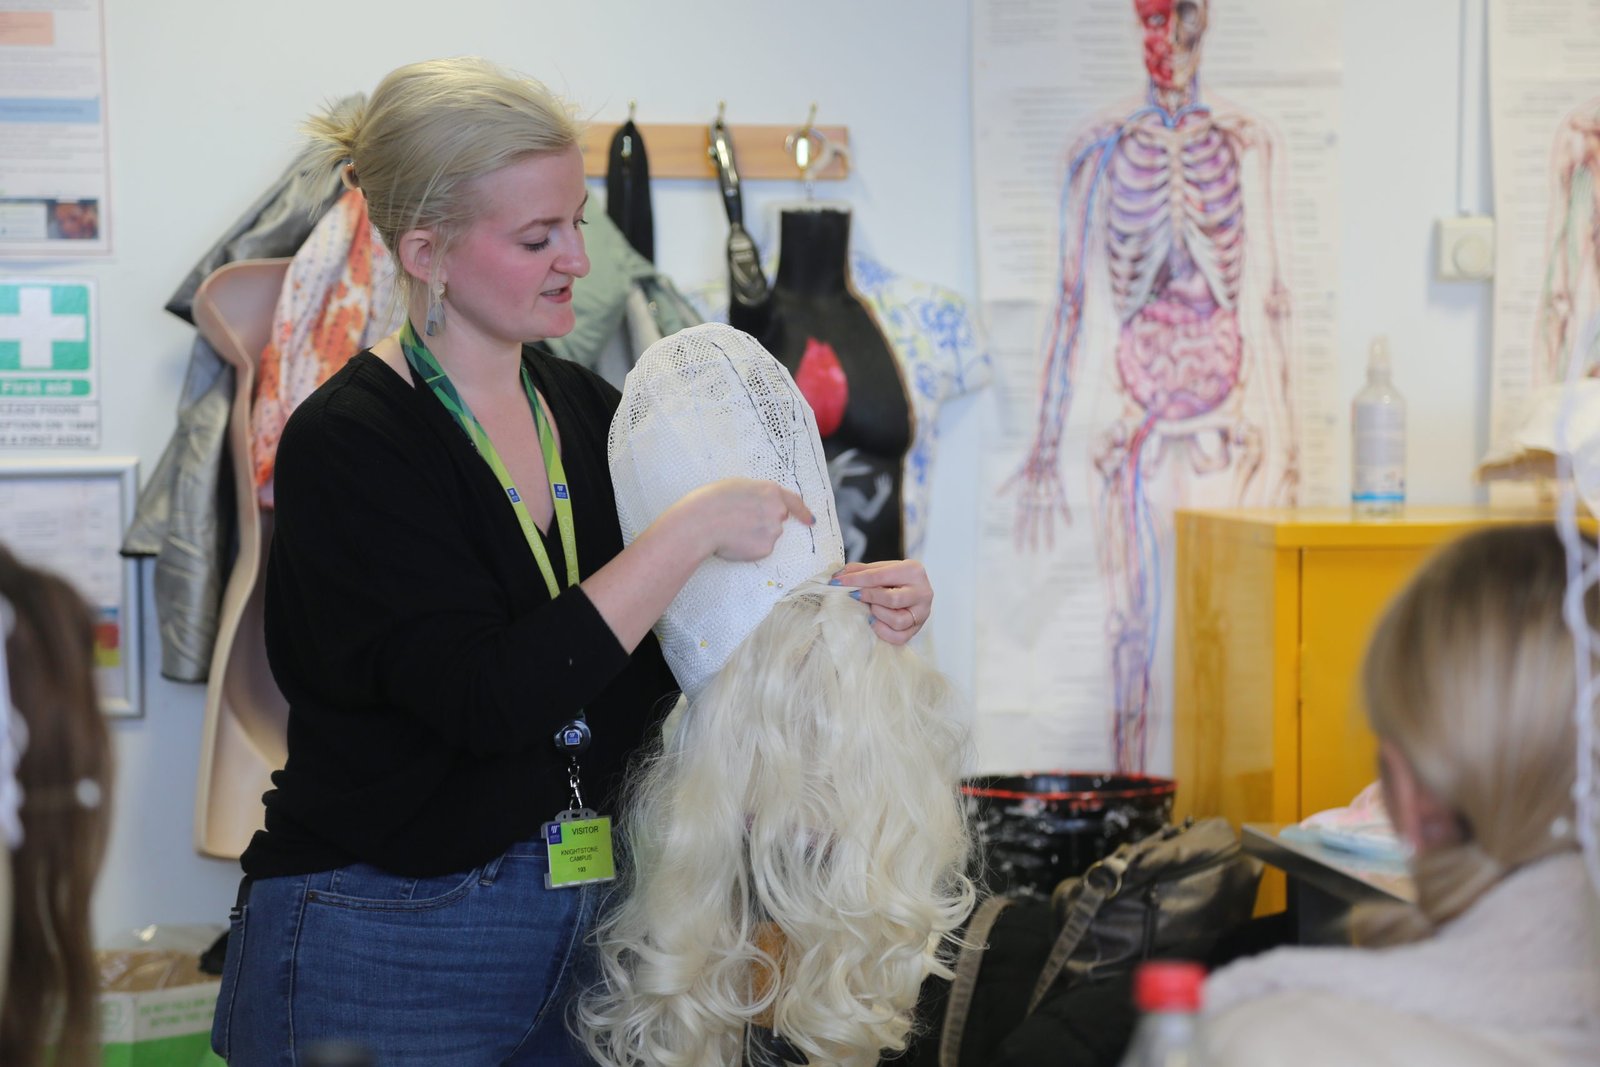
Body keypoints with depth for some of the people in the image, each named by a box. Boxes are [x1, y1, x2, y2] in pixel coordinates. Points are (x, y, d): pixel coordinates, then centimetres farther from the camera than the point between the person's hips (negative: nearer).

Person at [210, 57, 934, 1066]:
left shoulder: (583, 408, 5)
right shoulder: (344, 444, -16)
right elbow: (490, 699, -26)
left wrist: (851, 594, -6)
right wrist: (693, 528, -24)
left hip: (571, 933, 7)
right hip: (380, 958, -6)